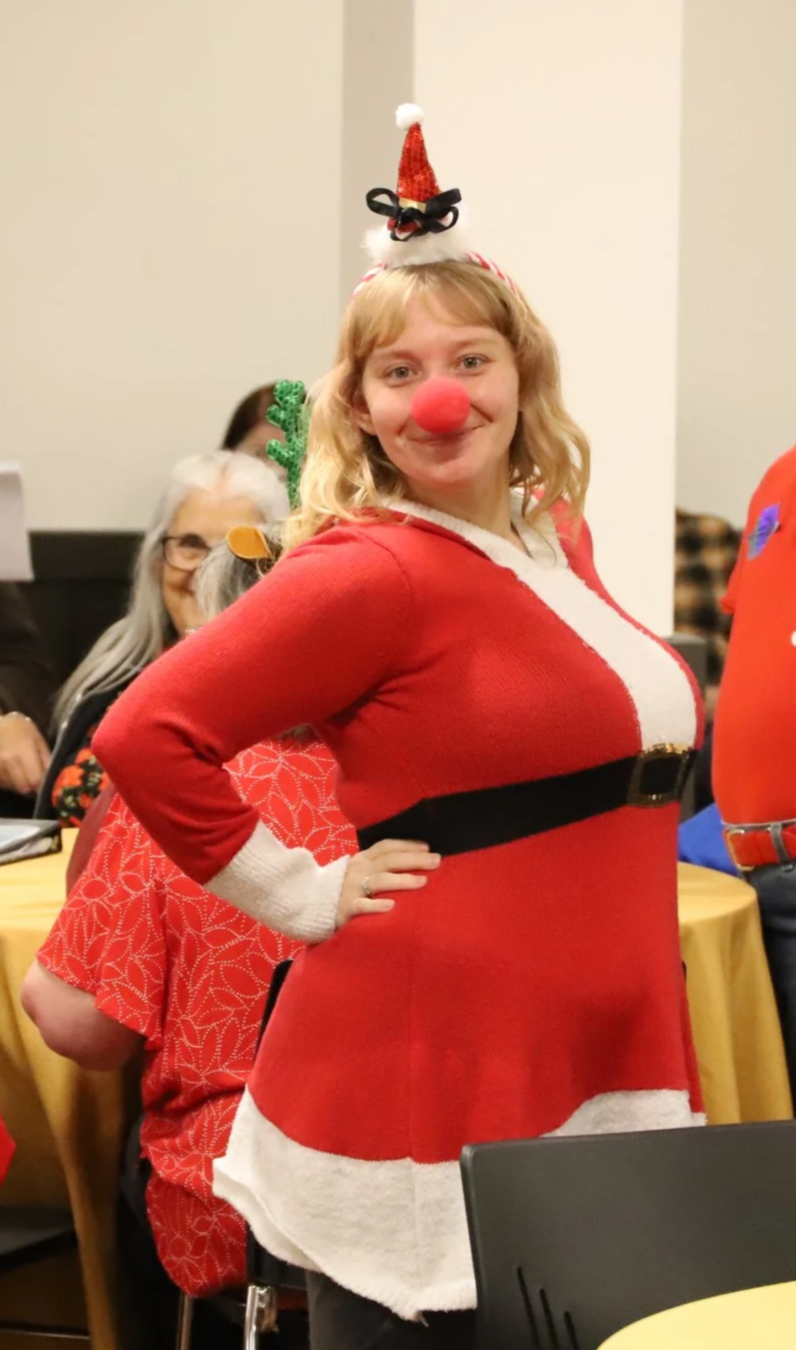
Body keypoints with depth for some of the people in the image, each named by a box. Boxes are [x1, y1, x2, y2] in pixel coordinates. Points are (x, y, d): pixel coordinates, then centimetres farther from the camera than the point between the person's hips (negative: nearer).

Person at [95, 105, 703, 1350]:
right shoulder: (371, 573, -14)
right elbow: (148, 736, -21)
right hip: (430, 1077, -7)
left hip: (595, 1067, 8)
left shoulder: (557, 537, 10)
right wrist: (304, 893, -15)